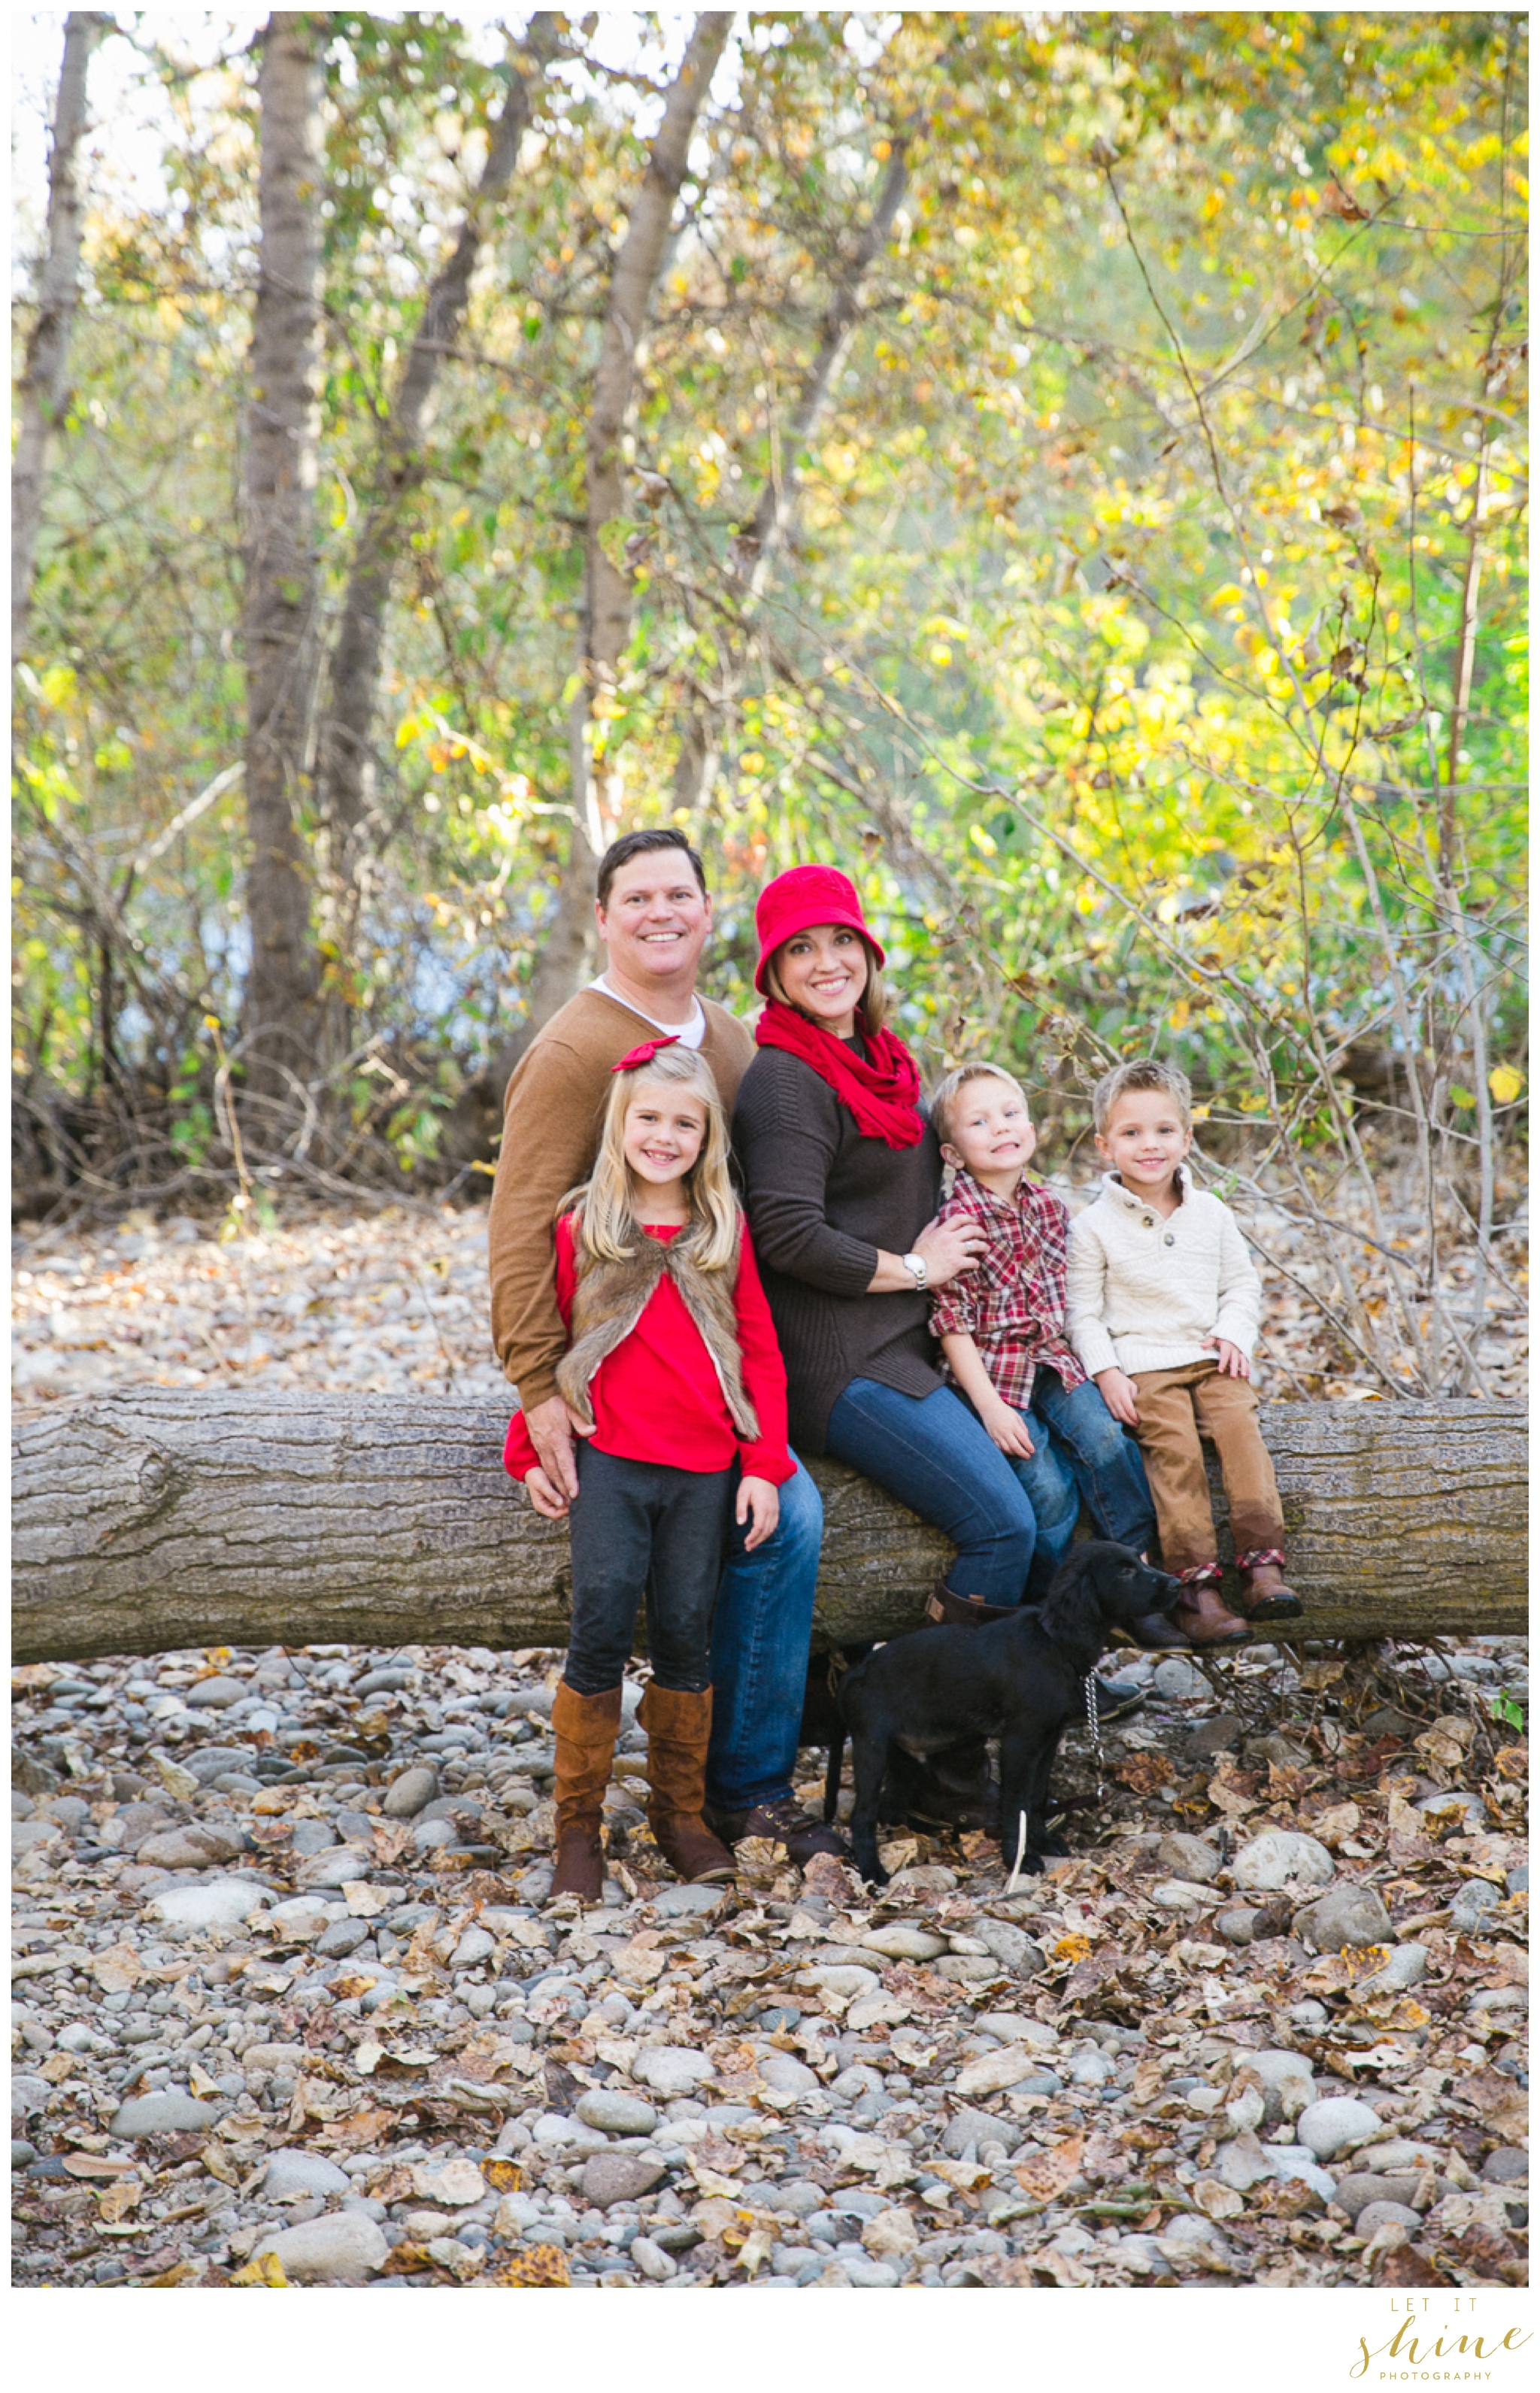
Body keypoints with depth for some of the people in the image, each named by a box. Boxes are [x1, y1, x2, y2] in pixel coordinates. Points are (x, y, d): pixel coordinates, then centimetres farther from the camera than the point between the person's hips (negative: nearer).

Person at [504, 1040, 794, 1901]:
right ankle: (579, 1823, 4)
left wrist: (763, 1465, 2)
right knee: (603, 1630, -8)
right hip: (609, 1463, -1)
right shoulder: (581, 1227, 4)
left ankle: (682, 1813, 19)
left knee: (685, 1634, 4)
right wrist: (531, 1452, 6)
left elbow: (761, 1352, 8)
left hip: (704, 1472, 1)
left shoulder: (725, 1230, 7)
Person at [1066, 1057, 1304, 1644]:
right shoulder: (1094, 1227, 2)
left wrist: (1235, 1335, 1)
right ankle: (1193, 1585, -29)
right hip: (1142, 1368, -3)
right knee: (1174, 1444, -27)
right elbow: (1082, 1312, 2)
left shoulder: (1211, 1215, 12)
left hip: (1209, 1359, 3)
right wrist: (1107, 1373, -11)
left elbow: (1242, 1285, 20)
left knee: (1239, 1422, -24)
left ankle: (1262, 1567, -29)